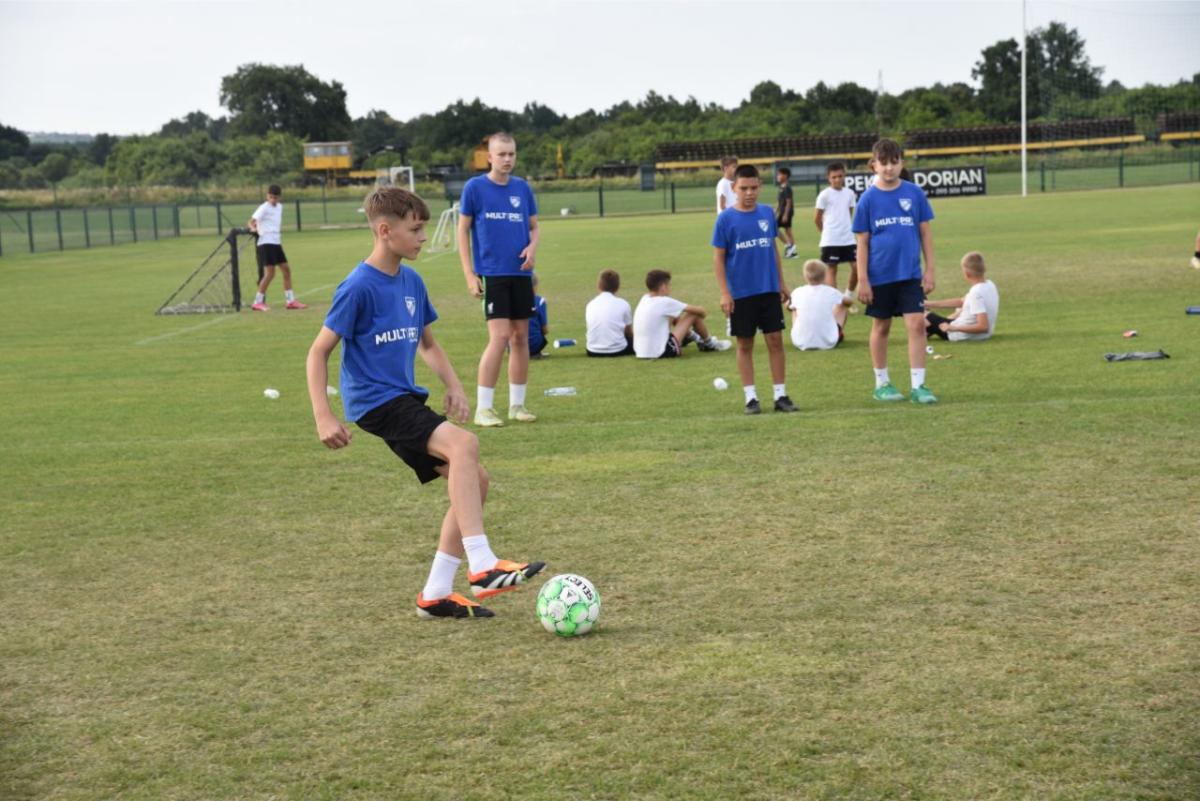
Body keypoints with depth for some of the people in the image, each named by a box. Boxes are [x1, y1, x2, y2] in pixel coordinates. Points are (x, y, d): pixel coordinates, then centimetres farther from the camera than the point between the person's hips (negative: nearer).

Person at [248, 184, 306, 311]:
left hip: (276, 243, 8)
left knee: (286, 270, 7)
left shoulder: (279, 207, 14)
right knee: (270, 273, -12)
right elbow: (251, 222, -18)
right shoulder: (264, 208, -8)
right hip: (266, 243, -8)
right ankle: (257, 302, -6)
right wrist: (253, 228, -38)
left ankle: (290, 300, 13)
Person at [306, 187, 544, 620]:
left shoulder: (411, 281, 10)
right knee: (464, 444, -29)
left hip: (407, 399, 9)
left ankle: (436, 593, 12)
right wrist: (323, 417, -17)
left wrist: (453, 386, 8)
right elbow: (319, 351, -11)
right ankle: (482, 568, -31)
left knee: (474, 480, 4)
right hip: (376, 403, -9)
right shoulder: (358, 287, -13)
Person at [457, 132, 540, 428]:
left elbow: (534, 227, 16)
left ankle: (517, 404, 17)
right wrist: (469, 275, -6)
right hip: (491, 274, -5)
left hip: (521, 273, 5)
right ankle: (483, 408, -6)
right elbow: (463, 231, 0)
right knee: (500, 337, -13)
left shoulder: (523, 188, 8)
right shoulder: (474, 187, -3)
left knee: (521, 337, 7)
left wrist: (532, 247, -6)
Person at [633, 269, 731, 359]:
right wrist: (703, 312, 18)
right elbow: (699, 310, -4)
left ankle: (697, 338, 44)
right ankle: (710, 344, 25)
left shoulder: (644, 299, 7)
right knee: (694, 314, 1)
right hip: (662, 352, -8)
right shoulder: (664, 302, -14)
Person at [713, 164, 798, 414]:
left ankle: (780, 395, 10)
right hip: (741, 293, -3)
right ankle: (750, 398, 13)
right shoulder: (726, 219, -6)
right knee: (745, 345, 5)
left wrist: (781, 282, 13)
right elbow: (718, 257, -4)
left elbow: (773, 248, 13)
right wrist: (724, 293, -9)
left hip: (769, 290, 3)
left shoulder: (768, 213, 3)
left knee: (775, 340, 3)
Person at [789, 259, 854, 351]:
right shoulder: (830, 292, -5)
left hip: (802, 344, 1)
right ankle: (840, 334, 37)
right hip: (828, 343, -1)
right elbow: (849, 301, 17)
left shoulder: (797, 293, -5)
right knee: (842, 305, 21)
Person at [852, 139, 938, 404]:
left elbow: (925, 233, 5)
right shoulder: (868, 198, -3)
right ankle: (882, 384, 23)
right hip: (880, 275, 0)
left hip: (910, 274, 1)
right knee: (881, 327, 10)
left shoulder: (914, 193, 0)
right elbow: (862, 242, -1)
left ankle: (918, 385, -3)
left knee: (917, 324, -8)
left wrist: (930, 270, 1)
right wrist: (862, 280, -4)